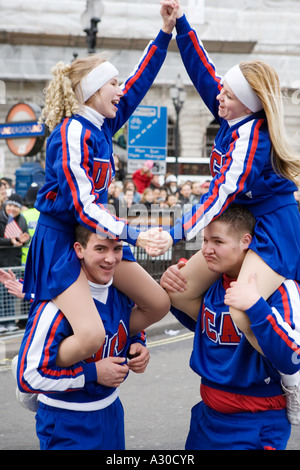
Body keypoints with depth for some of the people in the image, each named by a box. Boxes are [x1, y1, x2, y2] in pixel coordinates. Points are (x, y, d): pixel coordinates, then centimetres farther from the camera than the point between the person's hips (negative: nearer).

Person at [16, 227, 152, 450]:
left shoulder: (122, 292, -4)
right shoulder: (57, 305, -25)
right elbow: (28, 376, -25)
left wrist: (137, 346, -5)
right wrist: (93, 373, -24)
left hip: (112, 412, 7)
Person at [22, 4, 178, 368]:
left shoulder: (102, 125, 5)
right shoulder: (72, 133, -19)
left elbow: (140, 81, 13)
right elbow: (83, 206, -25)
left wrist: (166, 31, 9)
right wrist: (134, 236, -32)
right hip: (60, 239, -9)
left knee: (159, 303, 7)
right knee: (90, 335, -25)